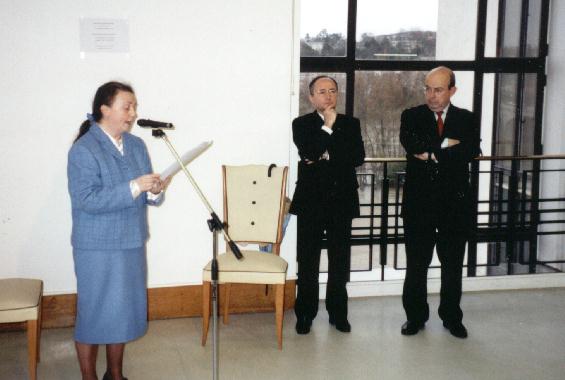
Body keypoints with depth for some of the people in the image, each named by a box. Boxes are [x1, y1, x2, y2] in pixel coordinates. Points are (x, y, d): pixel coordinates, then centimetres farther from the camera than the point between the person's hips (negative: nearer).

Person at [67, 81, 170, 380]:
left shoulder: (136, 145, 7)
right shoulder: (83, 150, -14)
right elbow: (86, 200, -23)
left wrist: (155, 191, -14)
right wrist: (133, 187, -27)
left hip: (131, 243, 7)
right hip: (97, 248, -6)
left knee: (124, 310, 15)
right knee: (94, 313, 4)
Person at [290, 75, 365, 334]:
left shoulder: (351, 124, 8)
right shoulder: (302, 124, 2)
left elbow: (358, 157, -5)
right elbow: (308, 153, -15)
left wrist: (327, 156, -12)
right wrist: (328, 127, -14)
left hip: (342, 200, 2)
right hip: (311, 201, -2)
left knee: (340, 261, 8)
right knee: (308, 262, 3)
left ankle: (338, 313, 21)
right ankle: (305, 314, 14)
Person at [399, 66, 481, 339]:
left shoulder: (466, 119, 6)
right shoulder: (412, 116, 4)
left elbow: (472, 151, -12)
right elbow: (410, 143, -16)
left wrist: (433, 152, -15)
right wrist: (447, 146, -14)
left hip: (455, 204, 1)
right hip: (419, 203, -1)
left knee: (453, 265, 11)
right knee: (416, 264, 6)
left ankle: (452, 317, 26)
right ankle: (415, 317, 21)